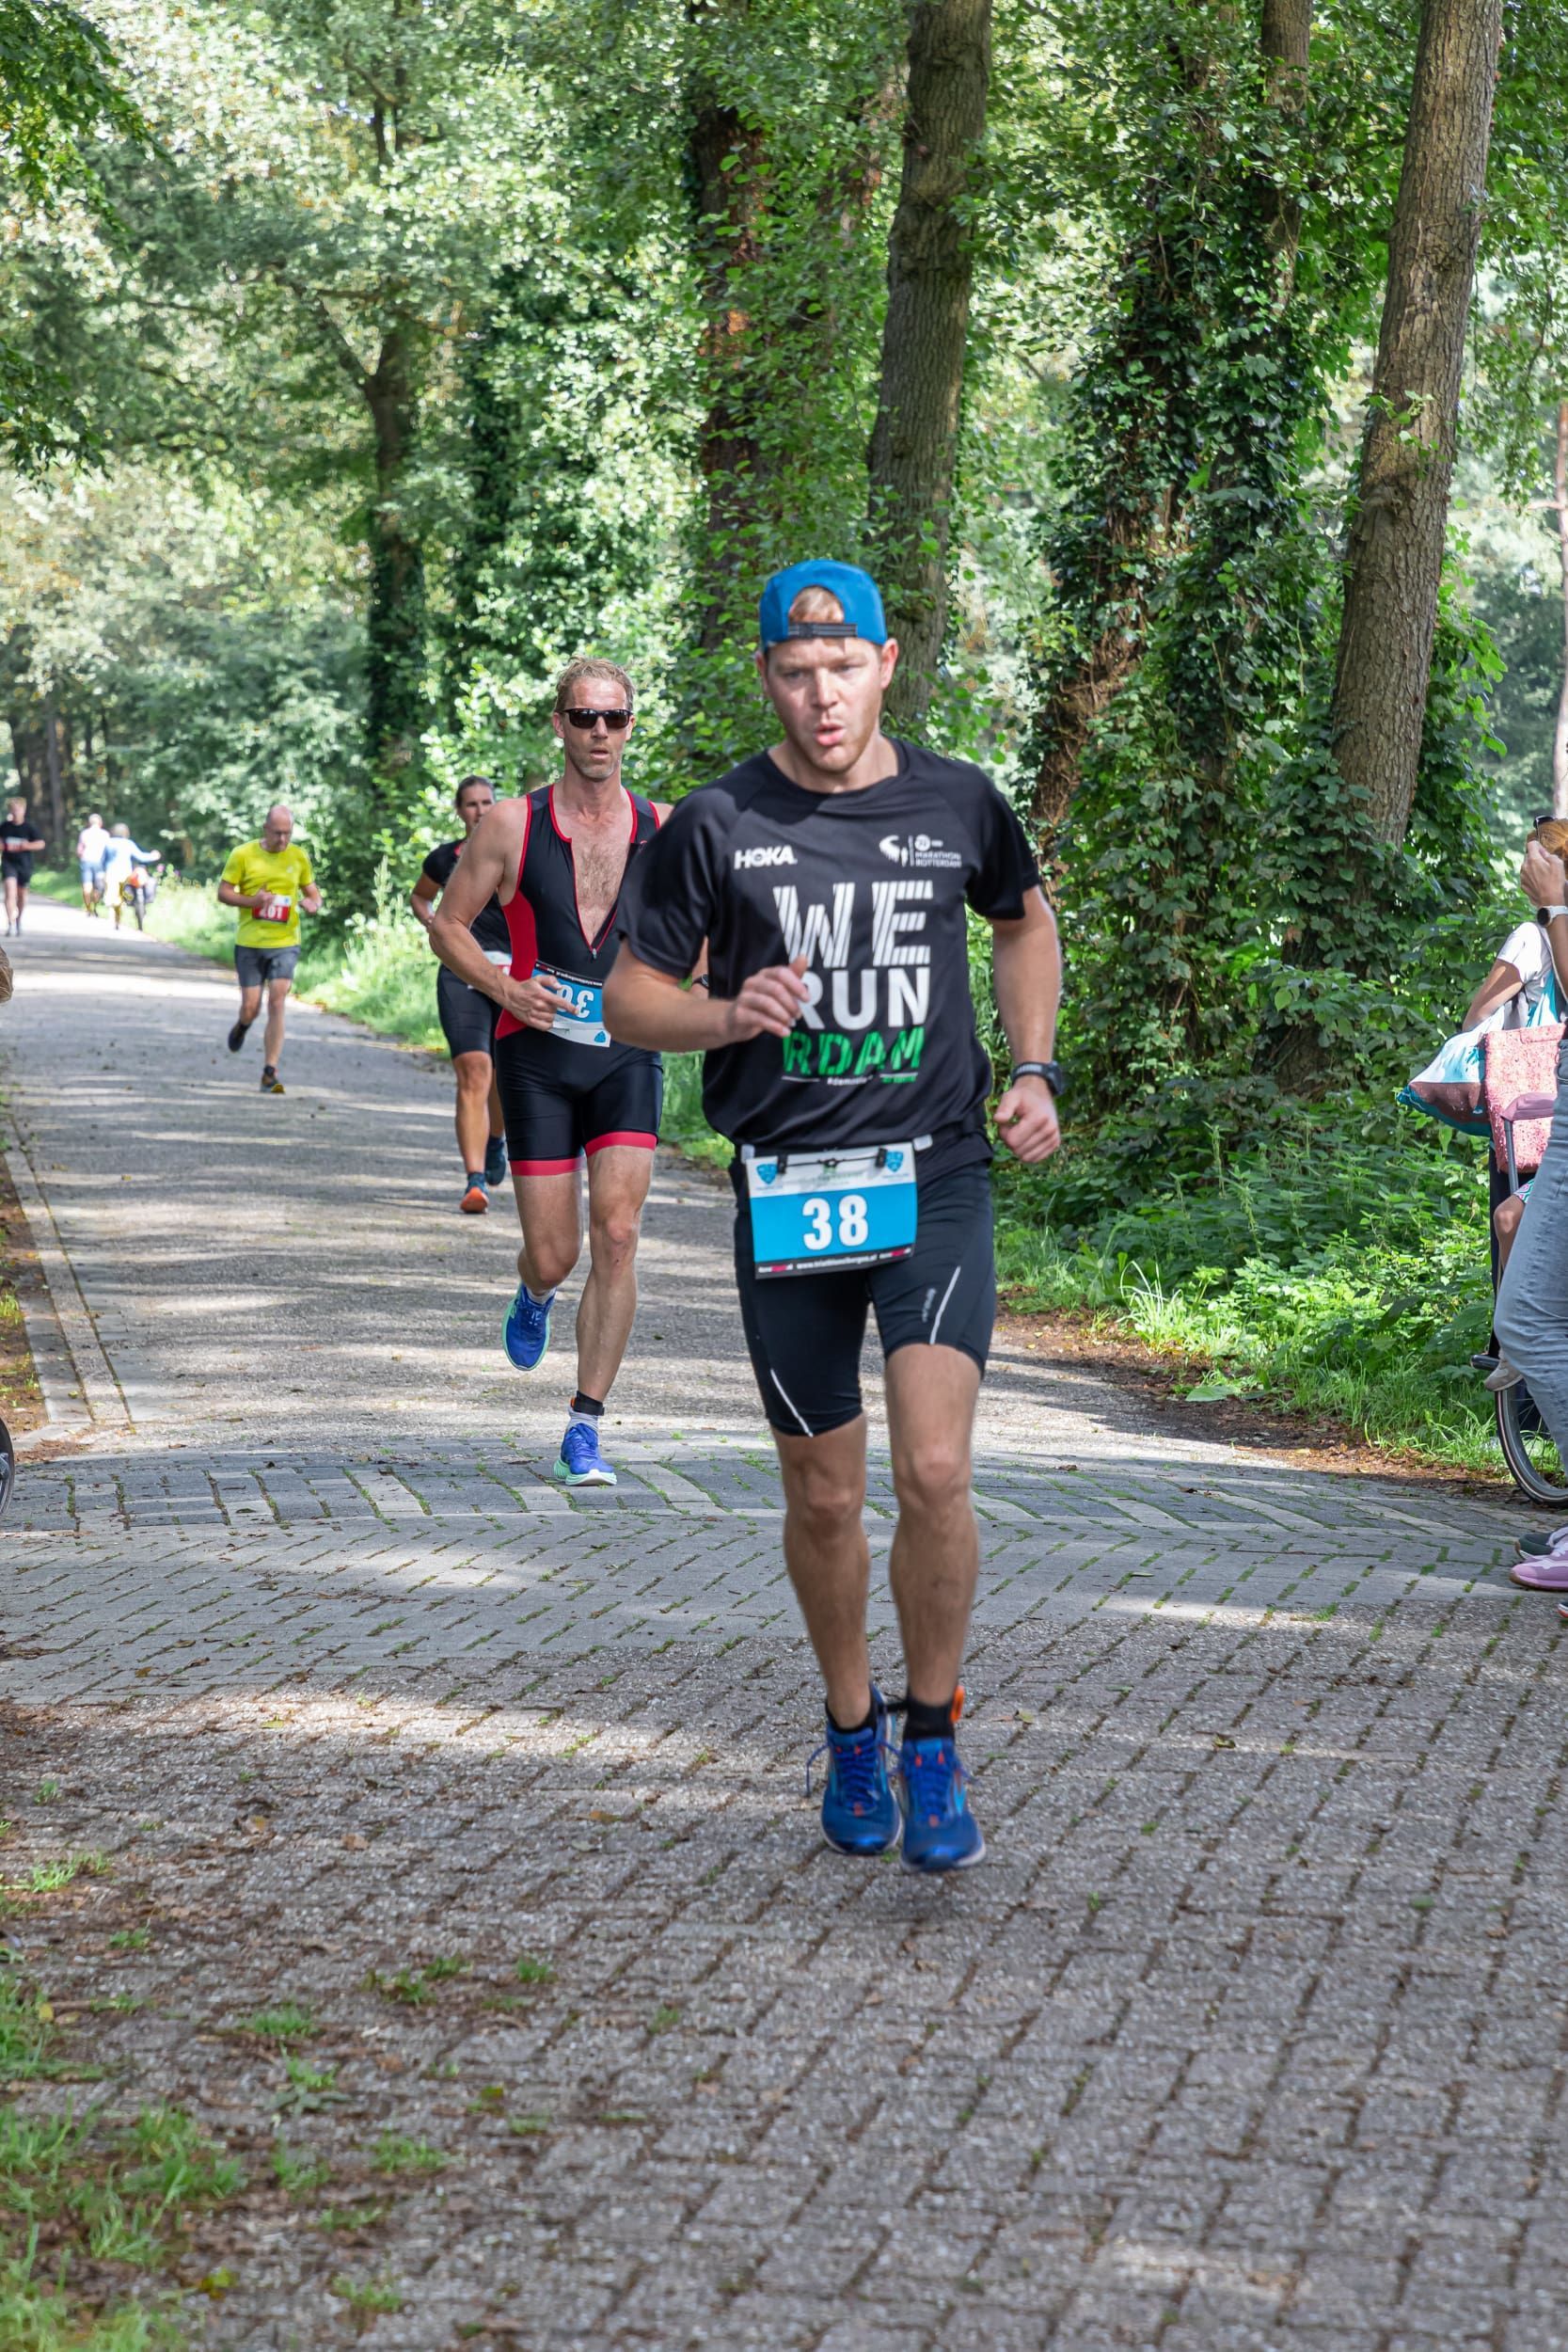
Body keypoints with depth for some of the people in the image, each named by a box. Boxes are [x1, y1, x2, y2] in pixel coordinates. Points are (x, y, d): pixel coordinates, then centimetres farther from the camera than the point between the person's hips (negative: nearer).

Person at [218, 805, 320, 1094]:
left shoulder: (298, 857, 4)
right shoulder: (243, 855, -3)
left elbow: (312, 891, 14)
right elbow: (224, 891, 0)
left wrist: (314, 904, -10)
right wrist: (251, 901, -19)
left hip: (285, 943, 1)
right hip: (249, 943, -1)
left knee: (277, 1003, -11)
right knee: (251, 1007, 2)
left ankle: (270, 1072, -7)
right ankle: (243, 1025, 42)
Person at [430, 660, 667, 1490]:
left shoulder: (664, 831, 3)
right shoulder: (512, 826, -3)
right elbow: (448, 923, 4)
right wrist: (501, 986, -13)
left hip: (627, 1055, 1)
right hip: (537, 1054, -1)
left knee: (617, 1234, -14)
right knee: (554, 1254, 1)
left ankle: (584, 1427, -5)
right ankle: (534, 1293, 42)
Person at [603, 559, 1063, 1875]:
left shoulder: (959, 805, 3)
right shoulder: (716, 826, -2)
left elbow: (1025, 922, 23)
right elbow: (630, 996, 3)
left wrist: (1033, 1072, 11)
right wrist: (725, 1016, -17)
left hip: (935, 1179, 0)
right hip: (786, 1189, 0)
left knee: (935, 1472, -15)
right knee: (824, 1496, 8)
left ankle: (933, 1742, 5)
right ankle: (852, 1730, 31)